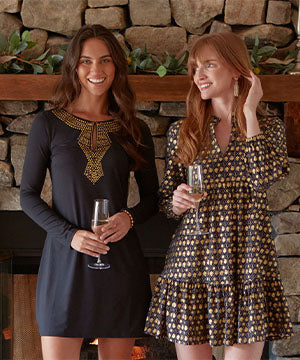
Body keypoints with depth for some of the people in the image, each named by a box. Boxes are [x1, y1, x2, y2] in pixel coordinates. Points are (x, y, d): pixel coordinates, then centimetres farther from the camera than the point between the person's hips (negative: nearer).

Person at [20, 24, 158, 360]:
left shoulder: (134, 131, 7)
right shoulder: (48, 124, 2)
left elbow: (151, 197, 14)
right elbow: (28, 196, 3)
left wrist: (130, 218, -8)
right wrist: (69, 234, -12)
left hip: (120, 262, 2)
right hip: (65, 260, -2)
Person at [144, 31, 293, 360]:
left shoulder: (268, 128, 5)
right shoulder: (181, 132, 8)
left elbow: (264, 178, -16)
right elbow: (164, 202, 13)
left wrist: (249, 113, -9)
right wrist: (176, 203, -10)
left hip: (245, 260, -1)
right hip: (191, 260, 1)